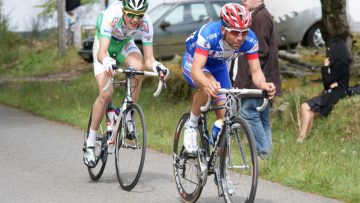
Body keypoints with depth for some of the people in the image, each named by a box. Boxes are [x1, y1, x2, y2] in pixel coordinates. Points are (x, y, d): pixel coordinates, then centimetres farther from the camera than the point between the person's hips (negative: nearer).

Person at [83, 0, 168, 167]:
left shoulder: (145, 24, -30)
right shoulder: (111, 16, -38)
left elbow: (148, 59, -28)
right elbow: (101, 53, -45)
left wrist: (156, 66, -50)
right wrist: (107, 62, -67)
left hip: (125, 45, 2)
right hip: (104, 46, -2)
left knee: (137, 67, -33)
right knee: (106, 94, -19)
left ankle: (128, 117, -16)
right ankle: (90, 143, -4)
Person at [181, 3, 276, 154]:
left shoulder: (250, 40, -29)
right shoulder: (208, 34, -41)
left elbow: (256, 71, -28)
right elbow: (196, 69, -48)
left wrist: (263, 84, -52)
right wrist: (208, 84, -70)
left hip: (218, 66, 4)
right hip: (193, 61, -4)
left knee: (224, 115, -6)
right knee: (208, 87, -36)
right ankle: (191, 126, -13)